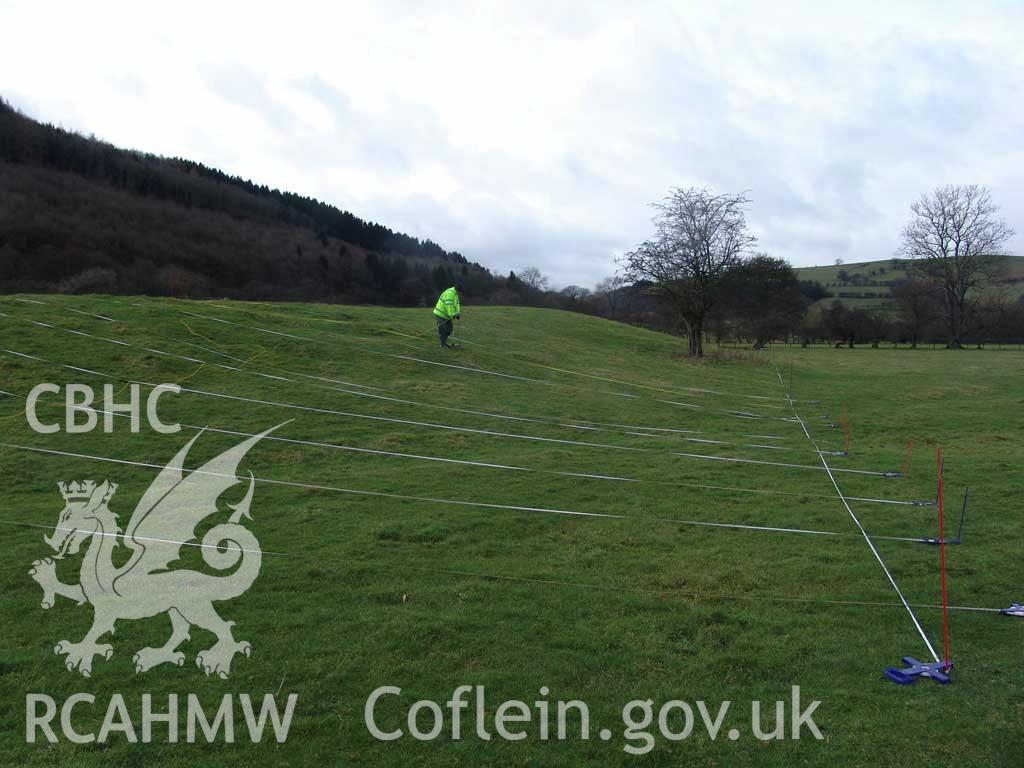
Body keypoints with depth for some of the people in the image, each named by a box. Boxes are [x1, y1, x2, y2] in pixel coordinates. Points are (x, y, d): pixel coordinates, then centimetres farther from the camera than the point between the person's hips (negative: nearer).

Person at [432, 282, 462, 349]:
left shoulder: (455, 293, 8)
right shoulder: (450, 293, -25)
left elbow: (456, 304, 4)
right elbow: (449, 305, -32)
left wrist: (458, 314, -8)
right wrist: (452, 314, -34)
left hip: (446, 314, 10)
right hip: (441, 314, -9)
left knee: (449, 329, 11)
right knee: (443, 330, -3)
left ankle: (444, 342, 23)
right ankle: (443, 345, 6)